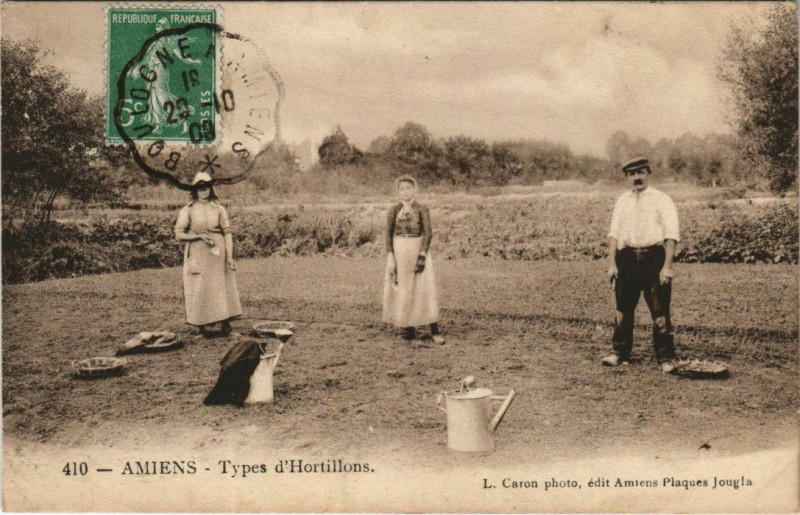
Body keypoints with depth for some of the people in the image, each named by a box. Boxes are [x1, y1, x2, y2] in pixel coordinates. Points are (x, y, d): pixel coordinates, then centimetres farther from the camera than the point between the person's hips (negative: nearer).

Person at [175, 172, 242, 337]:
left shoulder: (219, 209, 7)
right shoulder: (188, 210, 2)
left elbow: (227, 233, 4)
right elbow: (179, 234, -1)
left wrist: (229, 256, -5)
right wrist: (199, 236, -15)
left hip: (218, 255, 2)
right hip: (197, 254, -2)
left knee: (223, 288, 2)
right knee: (199, 290, 0)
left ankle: (226, 326, 10)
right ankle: (202, 327, 10)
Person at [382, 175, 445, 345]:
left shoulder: (422, 210, -1)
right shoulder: (394, 210, 5)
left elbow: (428, 233, -4)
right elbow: (388, 234, 5)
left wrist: (422, 256, -14)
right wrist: (391, 257, -3)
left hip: (418, 250, -2)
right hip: (399, 252, 2)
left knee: (425, 287, -6)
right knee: (401, 289, 4)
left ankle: (434, 330, -4)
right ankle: (408, 329, 14)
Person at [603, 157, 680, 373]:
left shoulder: (662, 200, 1)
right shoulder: (622, 201, 12)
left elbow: (671, 235, -5)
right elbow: (614, 232, 9)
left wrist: (667, 266, -14)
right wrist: (612, 264, 0)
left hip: (654, 257, -4)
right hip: (627, 258, 4)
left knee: (660, 312, 0)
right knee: (623, 310, 9)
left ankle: (666, 359, 10)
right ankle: (620, 353, 21)